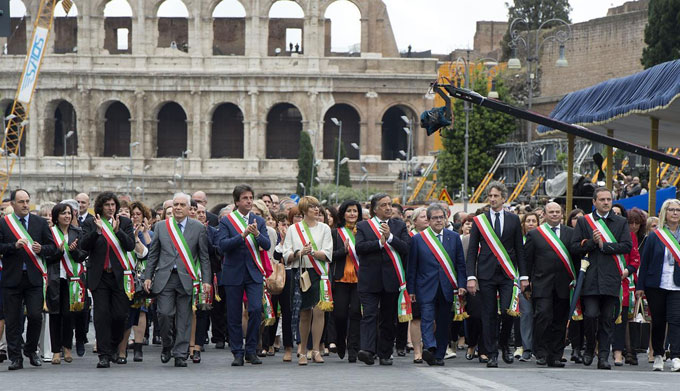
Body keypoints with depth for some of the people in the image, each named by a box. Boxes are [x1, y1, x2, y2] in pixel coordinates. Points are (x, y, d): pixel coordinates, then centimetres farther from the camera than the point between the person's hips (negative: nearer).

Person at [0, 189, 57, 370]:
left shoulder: (40, 223, 9)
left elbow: (53, 247, 9)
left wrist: (41, 249, -11)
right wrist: (15, 245, -17)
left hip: (34, 278, 1)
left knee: (35, 316, -7)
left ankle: (31, 350, 16)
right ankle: (15, 358, 8)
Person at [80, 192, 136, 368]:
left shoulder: (125, 222, 7)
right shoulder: (90, 224, 5)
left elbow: (131, 246, -4)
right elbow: (84, 246, -8)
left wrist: (118, 230, -18)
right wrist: (97, 231, -21)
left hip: (119, 275, 1)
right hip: (100, 276, -1)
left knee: (120, 315, -1)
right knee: (102, 315, -6)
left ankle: (112, 348, 22)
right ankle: (104, 356, -5)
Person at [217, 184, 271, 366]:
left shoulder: (259, 221, 9)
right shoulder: (226, 221, 0)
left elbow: (267, 245, 1)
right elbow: (222, 245, -13)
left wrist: (257, 234, -18)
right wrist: (243, 235, -24)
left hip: (253, 273, 2)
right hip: (233, 273, -2)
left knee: (256, 310, -12)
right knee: (234, 315, 1)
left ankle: (251, 351, 0)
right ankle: (237, 353, 10)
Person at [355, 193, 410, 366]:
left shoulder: (399, 226, 12)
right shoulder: (363, 226, 7)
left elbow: (406, 248, -1)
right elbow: (359, 247, -8)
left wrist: (390, 237, -12)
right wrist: (380, 242, -15)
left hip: (392, 279, 2)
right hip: (369, 280, -2)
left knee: (388, 318, 7)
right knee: (369, 315, -13)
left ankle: (385, 354, 15)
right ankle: (367, 350, -24)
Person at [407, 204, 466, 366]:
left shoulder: (454, 237, 10)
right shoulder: (418, 239, 3)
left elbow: (460, 264, 11)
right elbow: (412, 266, 4)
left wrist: (461, 285, 1)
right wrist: (411, 290, -1)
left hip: (447, 289, 2)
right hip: (426, 288, -2)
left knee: (443, 322, 5)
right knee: (427, 318, -18)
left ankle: (439, 355, 11)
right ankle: (429, 348, -31)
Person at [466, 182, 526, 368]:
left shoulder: (513, 220, 9)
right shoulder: (479, 220, 6)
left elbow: (519, 249, 11)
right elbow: (472, 251, 4)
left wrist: (523, 275, 5)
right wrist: (471, 276, -5)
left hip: (508, 274, 0)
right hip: (486, 274, 0)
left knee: (507, 311, -12)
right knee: (489, 315, 0)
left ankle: (504, 344, 13)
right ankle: (492, 354, 7)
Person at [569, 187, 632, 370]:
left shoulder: (621, 222, 12)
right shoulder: (583, 222, 10)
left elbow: (627, 245, 0)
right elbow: (574, 247, 4)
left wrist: (603, 246, -7)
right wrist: (592, 242, -11)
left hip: (611, 279, 1)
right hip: (590, 278, -1)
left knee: (607, 318, 1)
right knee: (591, 315, -10)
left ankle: (603, 356, 4)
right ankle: (589, 349, 12)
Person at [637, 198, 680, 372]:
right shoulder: (654, 236, 4)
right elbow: (644, 262, 5)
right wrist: (640, 286, 0)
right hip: (656, 285, 0)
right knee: (658, 321, 7)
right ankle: (658, 355, 21)